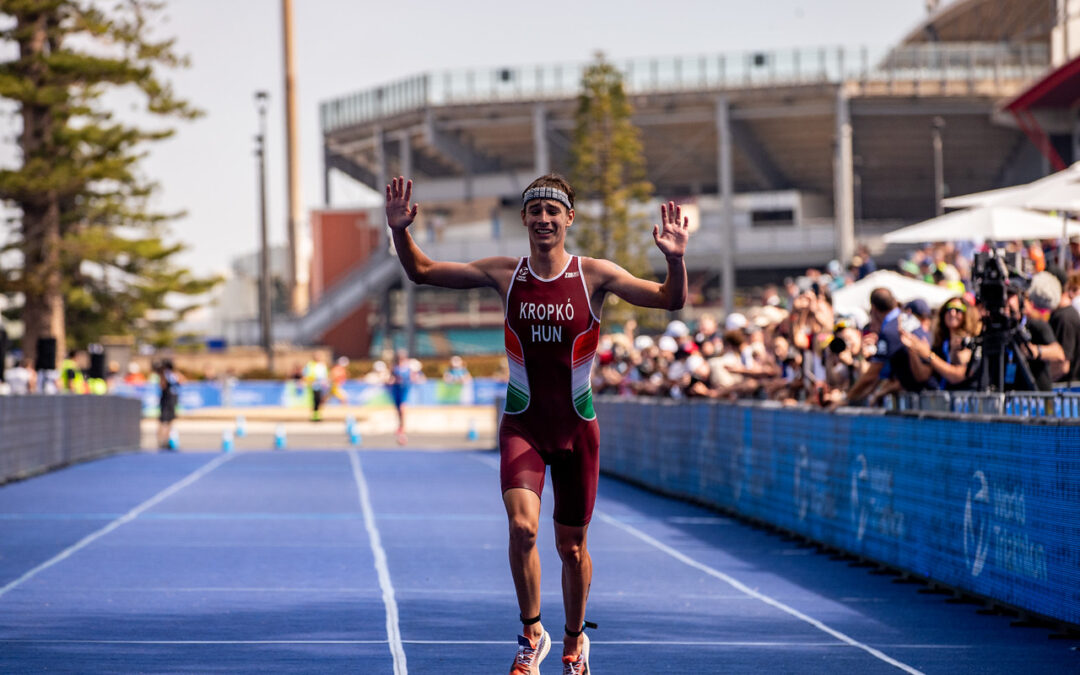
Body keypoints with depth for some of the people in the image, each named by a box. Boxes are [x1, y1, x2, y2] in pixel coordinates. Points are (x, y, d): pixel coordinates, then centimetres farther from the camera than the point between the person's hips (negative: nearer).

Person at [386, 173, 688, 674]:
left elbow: (671, 300, -11)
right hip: (522, 425, 0)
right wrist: (401, 232, -12)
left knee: (572, 547, 8)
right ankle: (531, 634, -1)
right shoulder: (503, 274, -1)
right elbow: (422, 272, 6)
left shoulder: (595, 275, -6)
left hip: (576, 427, 0)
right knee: (522, 525, -21)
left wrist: (675, 259, -31)